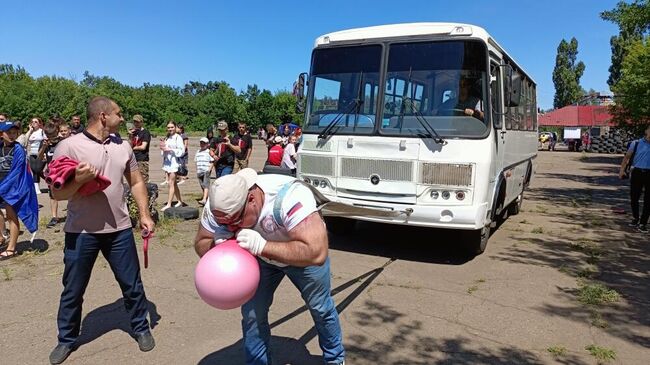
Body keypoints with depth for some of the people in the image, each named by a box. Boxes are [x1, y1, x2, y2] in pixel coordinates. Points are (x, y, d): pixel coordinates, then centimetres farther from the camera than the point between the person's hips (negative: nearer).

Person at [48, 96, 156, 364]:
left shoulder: (123, 146, 3)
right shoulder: (69, 146, -11)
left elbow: (136, 182, 12)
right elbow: (57, 193, -9)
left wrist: (144, 214, 5)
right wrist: (78, 180, -28)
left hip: (119, 230, 3)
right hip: (81, 233, -3)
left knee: (132, 284, 11)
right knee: (72, 290, 13)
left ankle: (141, 328, 30)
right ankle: (67, 340, 33)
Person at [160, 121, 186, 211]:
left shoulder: (178, 138, -7)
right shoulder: (167, 138, 16)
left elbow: (182, 150, -14)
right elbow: (163, 152, 22)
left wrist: (170, 150, -17)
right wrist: (162, 147, 1)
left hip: (174, 161, -8)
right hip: (167, 161, 8)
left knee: (171, 183, -9)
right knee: (174, 183, 12)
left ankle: (168, 204, -7)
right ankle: (180, 201, 22)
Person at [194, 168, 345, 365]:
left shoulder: (289, 196, -45)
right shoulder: (219, 206, -29)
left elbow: (316, 253, -49)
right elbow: (201, 243, -14)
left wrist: (262, 246, -53)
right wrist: (218, 246, -37)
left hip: (303, 254, -3)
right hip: (261, 257, 3)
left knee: (321, 308, 13)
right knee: (252, 313, -2)